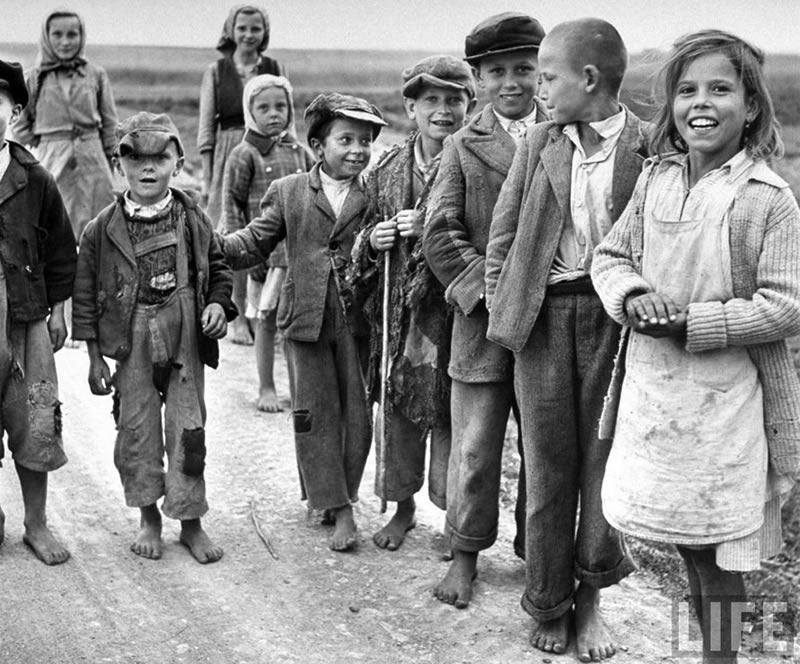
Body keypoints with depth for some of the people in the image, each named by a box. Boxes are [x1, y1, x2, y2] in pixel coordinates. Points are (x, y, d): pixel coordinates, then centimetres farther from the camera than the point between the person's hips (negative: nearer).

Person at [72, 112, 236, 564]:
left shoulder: (193, 220, -1)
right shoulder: (103, 229, -3)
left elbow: (218, 270, 11)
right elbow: (86, 294, 1)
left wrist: (218, 304, -9)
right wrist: (95, 357, -1)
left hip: (185, 337, 0)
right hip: (131, 341, 0)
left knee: (188, 427, 5)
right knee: (136, 428, 7)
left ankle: (191, 521, 18)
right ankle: (149, 518, 25)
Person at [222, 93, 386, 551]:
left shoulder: (375, 196, 3)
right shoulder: (289, 192, 5)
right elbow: (255, 242, 6)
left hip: (358, 319, 0)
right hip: (306, 318, 0)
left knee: (357, 413, 5)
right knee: (315, 412, 3)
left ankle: (343, 494, 23)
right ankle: (337, 508, 11)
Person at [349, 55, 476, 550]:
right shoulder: (388, 169, 9)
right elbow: (366, 237, 19)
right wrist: (373, 242, -3)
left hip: (453, 314, -5)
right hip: (399, 318, 5)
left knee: (452, 421, 0)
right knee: (397, 415, 14)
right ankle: (403, 507, 34)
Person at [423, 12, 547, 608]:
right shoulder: (464, 146, 5)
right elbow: (440, 233, -2)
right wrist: (487, 288, -12)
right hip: (484, 317, 0)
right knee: (475, 448, 7)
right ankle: (466, 554, 24)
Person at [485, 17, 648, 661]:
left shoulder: (649, 150, -7)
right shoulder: (540, 144, 4)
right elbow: (503, 232, 9)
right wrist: (501, 304, 4)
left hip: (616, 319, -2)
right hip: (544, 317, 3)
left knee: (606, 462, 7)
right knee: (549, 467, 9)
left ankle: (590, 596, 25)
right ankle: (549, 605, 23)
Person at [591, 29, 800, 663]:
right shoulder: (655, 178, 4)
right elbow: (610, 255, 11)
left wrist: (692, 323, -19)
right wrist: (633, 296, -11)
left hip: (726, 395, -5)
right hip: (651, 383, 5)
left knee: (719, 545, 6)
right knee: (684, 537, 18)